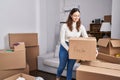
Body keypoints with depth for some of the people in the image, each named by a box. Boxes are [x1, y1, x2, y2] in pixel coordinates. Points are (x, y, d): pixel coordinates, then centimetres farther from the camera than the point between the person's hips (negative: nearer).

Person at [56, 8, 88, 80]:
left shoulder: (81, 27, -6)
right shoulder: (65, 26, -14)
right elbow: (62, 40, -15)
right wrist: (68, 49, -29)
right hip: (64, 48, -2)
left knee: (70, 67, 10)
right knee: (62, 65, 11)